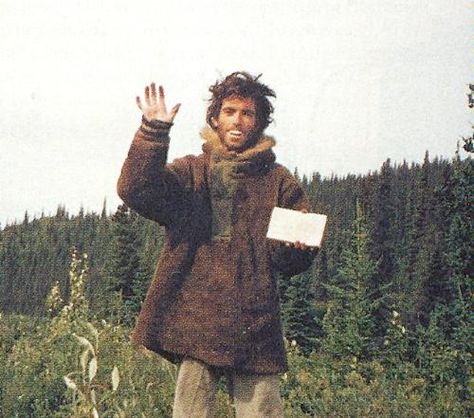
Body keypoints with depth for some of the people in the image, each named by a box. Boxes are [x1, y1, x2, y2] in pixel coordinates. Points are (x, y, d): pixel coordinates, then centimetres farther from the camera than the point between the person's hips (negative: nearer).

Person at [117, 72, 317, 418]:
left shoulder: (278, 182, 12)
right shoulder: (191, 172, 11)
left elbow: (291, 263, 10)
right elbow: (135, 191, -7)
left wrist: (299, 247, -14)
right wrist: (154, 131, -17)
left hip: (255, 325, 1)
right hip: (196, 322, 0)